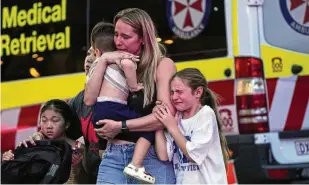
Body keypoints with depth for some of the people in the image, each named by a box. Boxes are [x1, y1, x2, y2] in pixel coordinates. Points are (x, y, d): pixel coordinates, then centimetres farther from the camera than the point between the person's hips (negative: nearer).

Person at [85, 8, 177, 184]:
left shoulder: (162, 64, -2)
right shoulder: (115, 65, 12)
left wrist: (121, 126, -9)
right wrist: (103, 61, -4)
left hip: (151, 156, -3)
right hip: (114, 155, 3)